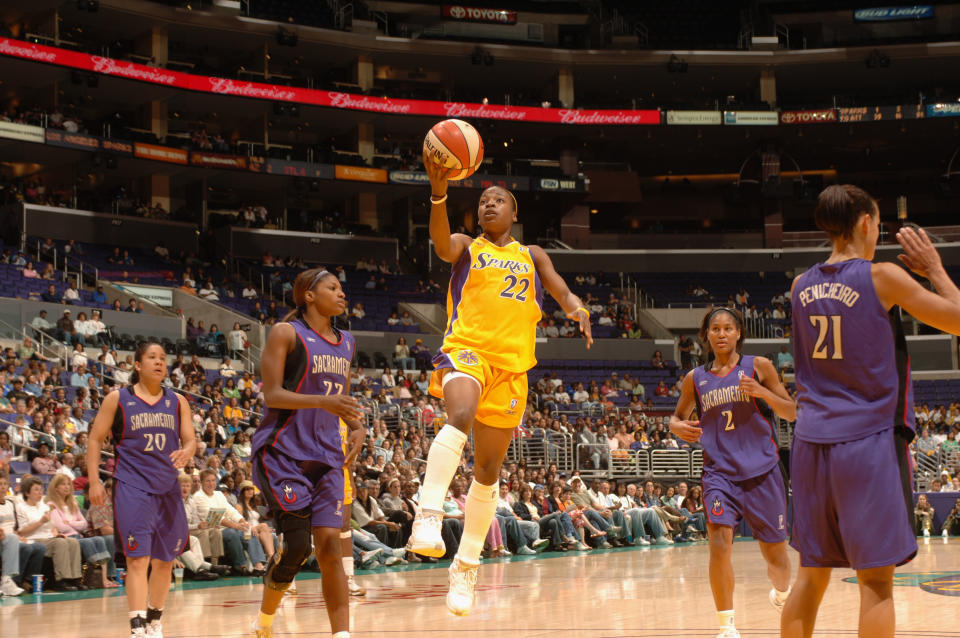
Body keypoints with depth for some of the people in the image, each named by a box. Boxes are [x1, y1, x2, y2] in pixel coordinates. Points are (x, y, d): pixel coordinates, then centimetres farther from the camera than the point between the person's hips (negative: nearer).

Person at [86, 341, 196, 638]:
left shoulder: (177, 401, 8)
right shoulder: (117, 399, 0)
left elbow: (190, 439, 4)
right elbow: (95, 440, 3)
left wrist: (186, 452, -20)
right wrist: (94, 481, -5)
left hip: (168, 487, 4)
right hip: (132, 486, -4)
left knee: (165, 559, 10)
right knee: (138, 558, -13)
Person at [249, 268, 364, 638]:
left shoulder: (346, 343, 15)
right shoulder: (286, 333, -5)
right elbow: (272, 394, -12)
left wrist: (356, 427, 5)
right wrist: (324, 401, -26)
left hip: (326, 456, 6)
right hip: (283, 453, -6)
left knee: (329, 544, -4)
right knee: (297, 542, -13)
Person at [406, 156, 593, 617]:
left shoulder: (532, 256, 20)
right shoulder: (466, 248, 10)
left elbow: (563, 292, 7)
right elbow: (441, 242, -13)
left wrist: (578, 310, -18)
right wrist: (439, 194, -32)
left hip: (511, 363, 4)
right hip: (466, 349, -3)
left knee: (488, 469, 7)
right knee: (460, 417, -36)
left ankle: (466, 566, 18)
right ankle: (427, 518, -46)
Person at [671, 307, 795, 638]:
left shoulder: (759, 366, 1)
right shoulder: (695, 379, 7)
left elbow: (792, 413, 3)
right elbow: (678, 416, 20)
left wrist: (762, 392, -15)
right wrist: (677, 427, -4)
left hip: (761, 470, -1)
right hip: (719, 471, 1)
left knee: (775, 552, 7)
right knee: (719, 542, -20)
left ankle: (782, 592, 43)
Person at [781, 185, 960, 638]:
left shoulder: (801, 286, 9)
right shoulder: (883, 277, -7)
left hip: (812, 442, 6)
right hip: (868, 439, -5)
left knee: (811, 574, 12)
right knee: (875, 580, -3)